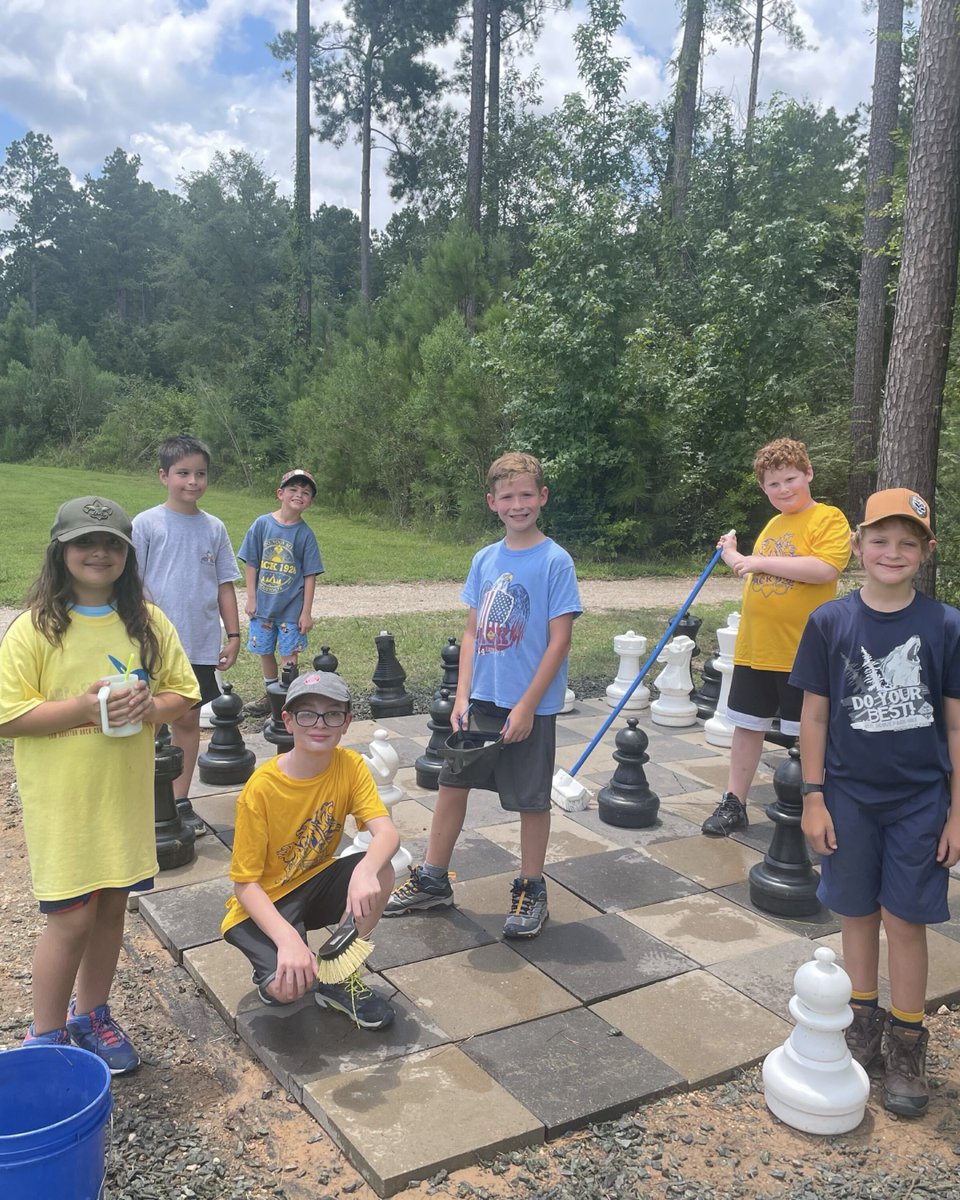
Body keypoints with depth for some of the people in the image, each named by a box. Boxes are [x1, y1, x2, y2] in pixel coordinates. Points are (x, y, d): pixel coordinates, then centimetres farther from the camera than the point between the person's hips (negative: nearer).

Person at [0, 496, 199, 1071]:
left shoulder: (149, 621, 1)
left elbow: (184, 692, 6)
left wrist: (151, 706, -15)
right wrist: (82, 707, -24)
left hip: (127, 792, 4)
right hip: (62, 800, -4)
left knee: (112, 905, 15)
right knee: (72, 916, 0)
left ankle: (90, 1014, 36)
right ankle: (46, 1038, 21)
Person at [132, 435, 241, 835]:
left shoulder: (214, 528, 5)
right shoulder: (146, 524, -5)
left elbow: (225, 585, 9)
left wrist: (233, 635, 7)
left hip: (201, 644, 3)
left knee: (188, 719, 10)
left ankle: (180, 802, 20)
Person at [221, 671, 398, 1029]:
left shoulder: (349, 765, -12)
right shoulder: (261, 788, -23)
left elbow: (387, 832, -25)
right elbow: (245, 882, -19)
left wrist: (365, 871, -48)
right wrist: (288, 939, -35)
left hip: (314, 884, 4)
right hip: (264, 902, -4)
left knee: (380, 871, -26)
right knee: (289, 986, -30)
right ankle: (272, 967, 9)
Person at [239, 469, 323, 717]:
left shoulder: (305, 533, -6)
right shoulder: (262, 524, -4)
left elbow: (310, 575, -4)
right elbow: (251, 564, 1)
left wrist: (306, 612, -6)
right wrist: (251, 598, -2)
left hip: (292, 608, -2)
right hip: (263, 604, 2)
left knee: (289, 655, 2)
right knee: (265, 651, 14)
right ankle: (271, 695, 31)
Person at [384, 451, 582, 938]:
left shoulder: (555, 561, -11)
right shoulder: (485, 559, 5)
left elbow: (559, 640, -13)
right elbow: (472, 631, 9)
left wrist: (527, 706, -15)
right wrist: (462, 696, 1)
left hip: (529, 706, -5)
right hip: (481, 699, 6)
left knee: (531, 800, 7)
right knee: (452, 784, 12)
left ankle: (531, 891, 25)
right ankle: (432, 881, 28)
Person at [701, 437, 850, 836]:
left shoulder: (828, 519, -8)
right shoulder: (772, 525, 14)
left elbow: (824, 569, -24)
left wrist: (760, 562, -19)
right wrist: (737, 558, 11)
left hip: (802, 653, -6)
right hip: (754, 649, 6)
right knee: (747, 726, 12)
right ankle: (734, 804, 22)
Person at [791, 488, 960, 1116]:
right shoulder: (830, 622, -5)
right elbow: (815, 715, 0)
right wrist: (813, 798, -1)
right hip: (849, 796, 1)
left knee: (904, 919, 5)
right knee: (858, 912, 13)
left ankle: (907, 1044, 22)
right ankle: (863, 1021, 32)